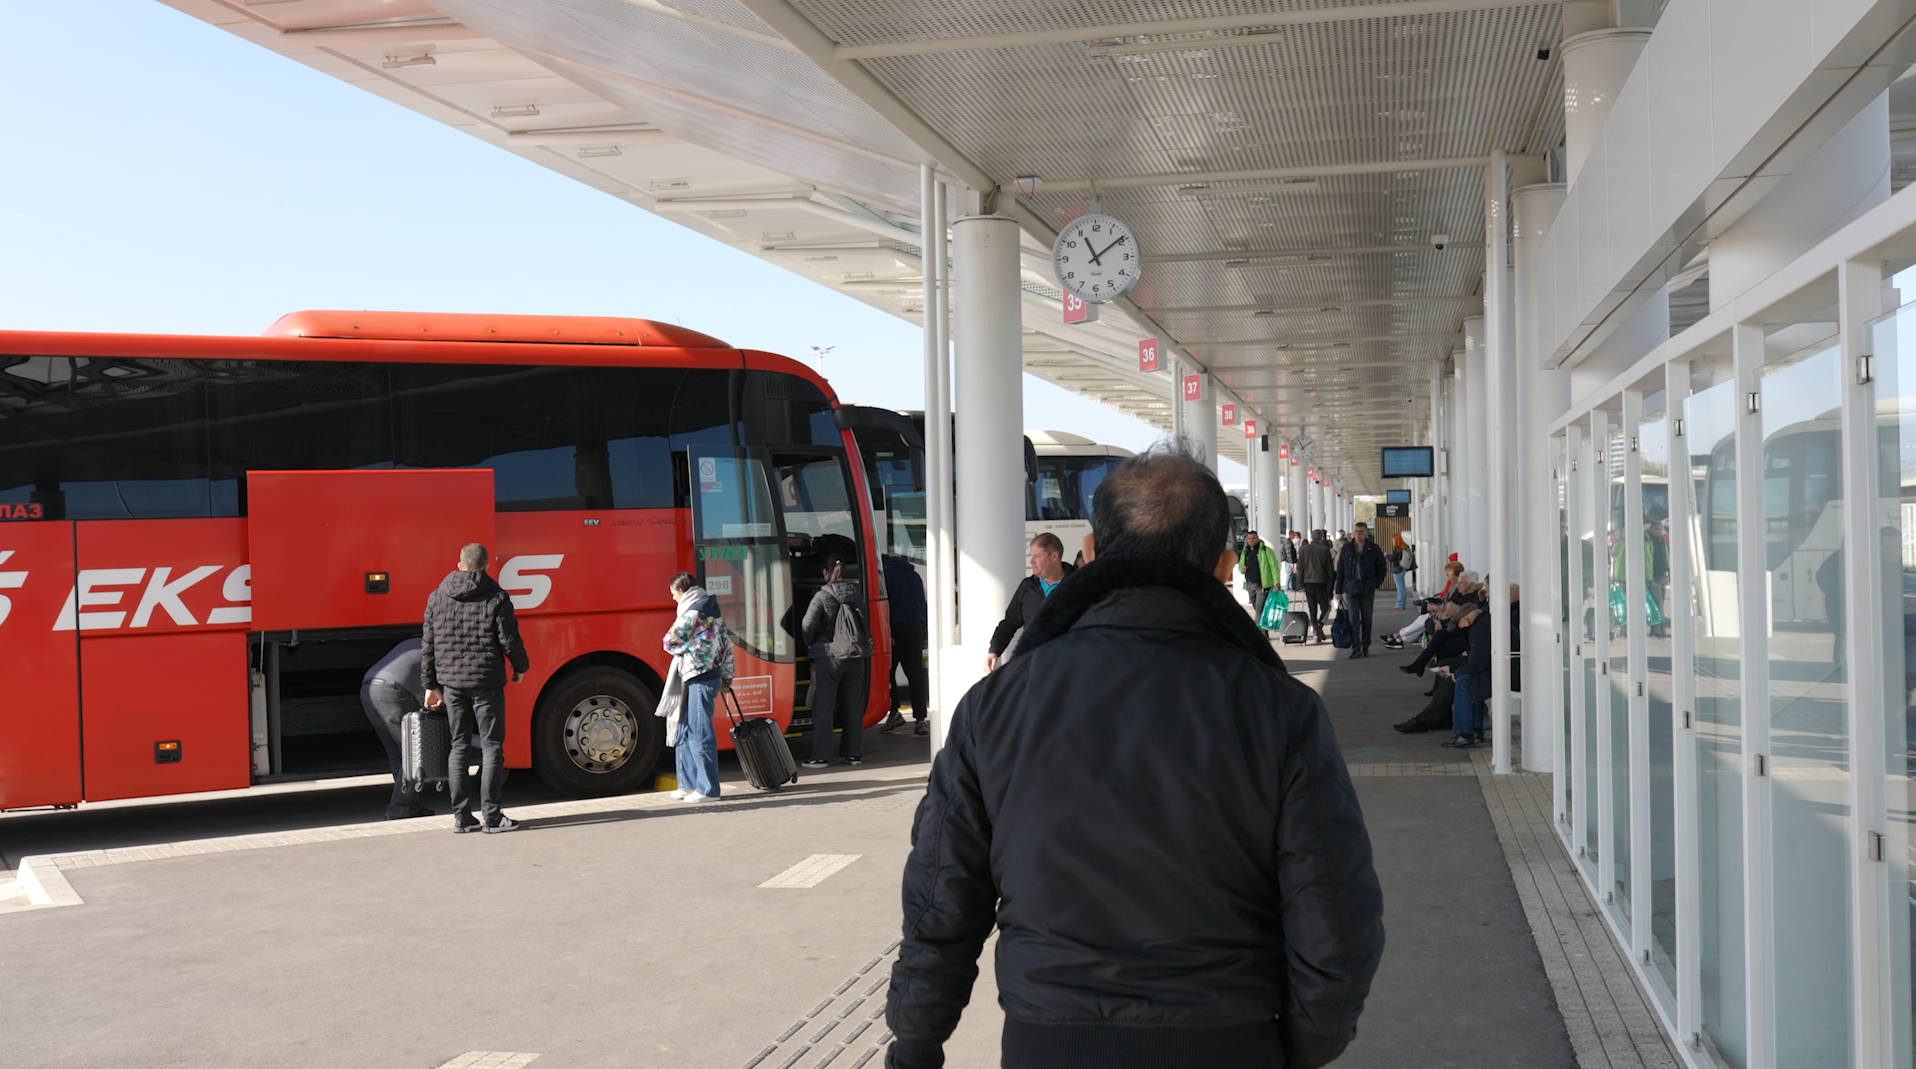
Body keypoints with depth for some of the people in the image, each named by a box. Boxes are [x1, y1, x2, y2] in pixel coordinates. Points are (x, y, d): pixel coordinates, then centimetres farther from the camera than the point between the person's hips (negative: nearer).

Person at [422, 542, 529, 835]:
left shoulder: (437, 598, 7)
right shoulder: (496, 598, -6)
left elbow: (427, 645, 8)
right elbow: (509, 640, -8)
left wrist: (430, 685, 13)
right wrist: (520, 667, 11)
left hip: (451, 682, 4)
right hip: (487, 682, -4)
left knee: (458, 747, 11)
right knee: (491, 746, 2)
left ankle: (461, 816, 11)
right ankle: (491, 816, -1)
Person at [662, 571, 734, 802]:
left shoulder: (692, 612, -12)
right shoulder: (712, 609, 17)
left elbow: (670, 642, -12)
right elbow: (726, 644, 18)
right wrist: (727, 677, 22)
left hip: (699, 678, -10)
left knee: (699, 732, -7)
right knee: (684, 731, 15)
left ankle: (707, 788, -5)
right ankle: (689, 783, 20)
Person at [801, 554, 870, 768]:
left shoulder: (822, 596, -10)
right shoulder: (857, 593, 4)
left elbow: (808, 625, -15)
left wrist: (811, 647, 1)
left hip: (829, 656, -5)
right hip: (856, 657, 5)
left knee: (824, 707, 1)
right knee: (854, 706, 11)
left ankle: (821, 756, 2)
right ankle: (855, 753, 15)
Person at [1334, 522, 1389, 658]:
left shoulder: (1374, 549, 3)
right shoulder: (1347, 549, 6)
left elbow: (1382, 568, 9)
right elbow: (1340, 571, 8)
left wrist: (1376, 582, -6)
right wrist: (1339, 590, 4)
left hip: (1367, 590, 0)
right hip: (1351, 588, 0)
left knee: (1367, 619, 6)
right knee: (1353, 619, -8)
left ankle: (1365, 647, 17)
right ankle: (1356, 648, -10)